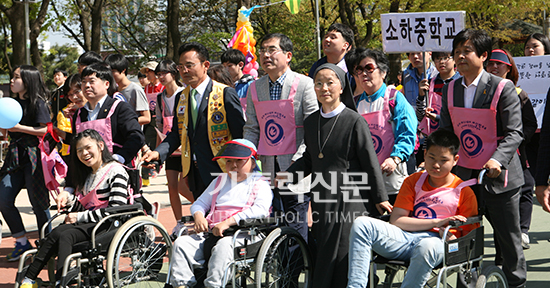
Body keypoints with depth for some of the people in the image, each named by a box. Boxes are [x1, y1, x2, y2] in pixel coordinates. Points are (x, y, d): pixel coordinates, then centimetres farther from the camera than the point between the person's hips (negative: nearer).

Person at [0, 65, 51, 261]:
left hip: (33, 155, -8)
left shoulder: (38, 103, -8)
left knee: (38, 202, -1)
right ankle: (22, 242, 14)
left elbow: (46, 130, -14)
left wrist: (19, 128, -17)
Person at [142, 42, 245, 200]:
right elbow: (177, 134, 13)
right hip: (195, 175, 6)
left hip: (221, 172, -6)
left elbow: (240, 135, -7)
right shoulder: (181, 98, 13)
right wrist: (158, 153, -5)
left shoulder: (226, 94, -6)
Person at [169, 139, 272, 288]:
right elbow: (200, 203, 28)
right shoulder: (219, 181, 28)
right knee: (181, 242, -14)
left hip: (242, 234, -6)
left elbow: (260, 209, -11)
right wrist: (199, 216, 1)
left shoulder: (260, 185, 8)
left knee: (224, 245, -38)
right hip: (210, 233, 6)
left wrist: (229, 222, -19)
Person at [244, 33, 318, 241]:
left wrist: (298, 162, -16)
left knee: (295, 226, -3)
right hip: (267, 170, 5)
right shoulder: (255, 88, 12)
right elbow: (252, 128, 16)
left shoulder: (304, 84, -4)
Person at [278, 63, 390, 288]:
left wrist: (380, 199, -3)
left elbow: (370, 162, -5)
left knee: (343, 255, -6)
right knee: (322, 254, 5)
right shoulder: (310, 122, 12)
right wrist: (287, 176, 7)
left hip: (349, 200, -5)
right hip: (321, 200, 5)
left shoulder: (354, 121, -6)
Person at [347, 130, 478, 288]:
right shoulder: (413, 181, 20)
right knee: (362, 224, -22)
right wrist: (436, 223, -6)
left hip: (436, 241, -4)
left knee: (427, 247, -43)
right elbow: (395, 220, 7)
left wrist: (451, 238, -16)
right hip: (404, 238, 4)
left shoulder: (464, 192, 12)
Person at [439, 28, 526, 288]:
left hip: (498, 177, -4)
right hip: (464, 175, 5)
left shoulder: (503, 88, -10)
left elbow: (514, 133, -13)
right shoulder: (450, 89, 6)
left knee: (508, 237, 7)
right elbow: (445, 129, 14)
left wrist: (498, 159, -28)